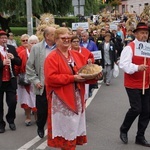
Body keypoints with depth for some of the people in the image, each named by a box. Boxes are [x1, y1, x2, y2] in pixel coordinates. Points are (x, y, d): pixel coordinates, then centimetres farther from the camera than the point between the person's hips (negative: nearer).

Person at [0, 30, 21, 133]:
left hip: (11, 81, 2)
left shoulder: (11, 48, 5)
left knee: (13, 102, 3)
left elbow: (19, 62, 3)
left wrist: (13, 58, -16)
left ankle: (11, 120, 26)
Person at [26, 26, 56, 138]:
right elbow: (29, 67, 1)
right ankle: (40, 128, 37)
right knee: (42, 110, 10)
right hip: (42, 86, 0)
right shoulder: (36, 48, 0)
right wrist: (35, 81, -5)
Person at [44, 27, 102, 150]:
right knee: (64, 127, 0)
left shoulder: (77, 55, 11)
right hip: (62, 99, -6)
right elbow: (51, 78, -20)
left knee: (74, 126, 12)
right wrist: (72, 78, -21)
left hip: (77, 98, 6)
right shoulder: (52, 57, -10)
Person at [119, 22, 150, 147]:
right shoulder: (130, 47, -9)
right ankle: (124, 130, 14)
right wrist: (137, 67, -32)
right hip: (133, 84, -6)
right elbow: (124, 64, -20)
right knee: (136, 109, -12)